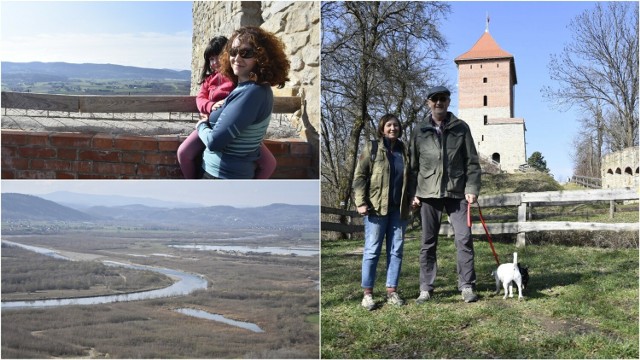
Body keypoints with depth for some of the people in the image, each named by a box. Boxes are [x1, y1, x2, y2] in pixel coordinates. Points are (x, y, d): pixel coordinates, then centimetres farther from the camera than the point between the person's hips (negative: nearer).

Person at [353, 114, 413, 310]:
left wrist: (410, 201, 11)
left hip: (399, 209, 5)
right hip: (376, 207, -4)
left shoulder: (404, 151, 13)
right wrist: (361, 202, -12)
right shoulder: (372, 149, 1)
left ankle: (392, 291, 15)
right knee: (372, 250, -2)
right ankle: (367, 293, 5)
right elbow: (359, 176, -3)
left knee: (396, 250, 7)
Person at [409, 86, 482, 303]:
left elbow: (472, 161, 5)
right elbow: (413, 165, 10)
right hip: (429, 193, 1)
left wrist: (472, 188, -6)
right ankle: (426, 288, 13)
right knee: (428, 243, 5)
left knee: (464, 238, -4)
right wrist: (414, 193, 2)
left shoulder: (461, 128, 7)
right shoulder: (420, 132, 8)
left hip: (456, 192, -1)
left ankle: (467, 287, 6)